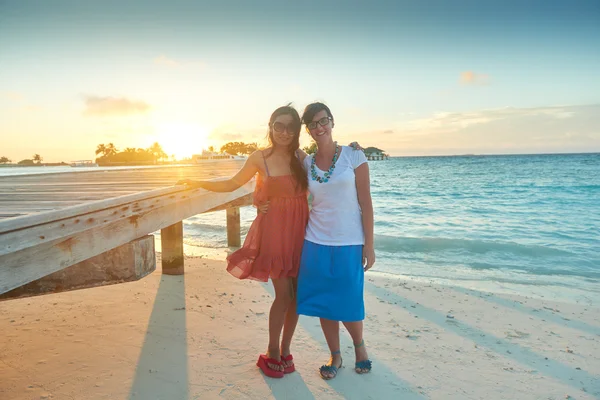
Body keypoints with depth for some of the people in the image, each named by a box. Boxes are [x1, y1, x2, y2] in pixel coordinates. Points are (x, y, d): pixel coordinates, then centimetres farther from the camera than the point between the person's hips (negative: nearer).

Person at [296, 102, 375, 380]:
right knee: (323, 304, 9)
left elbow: (366, 203, -6)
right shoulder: (306, 163, 5)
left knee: (348, 305, 3)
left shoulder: (354, 157, -5)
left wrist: (369, 245, -8)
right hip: (316, 243, 3)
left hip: (349, 244, -3)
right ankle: (335, 356, 31)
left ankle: (359, 345, 35)